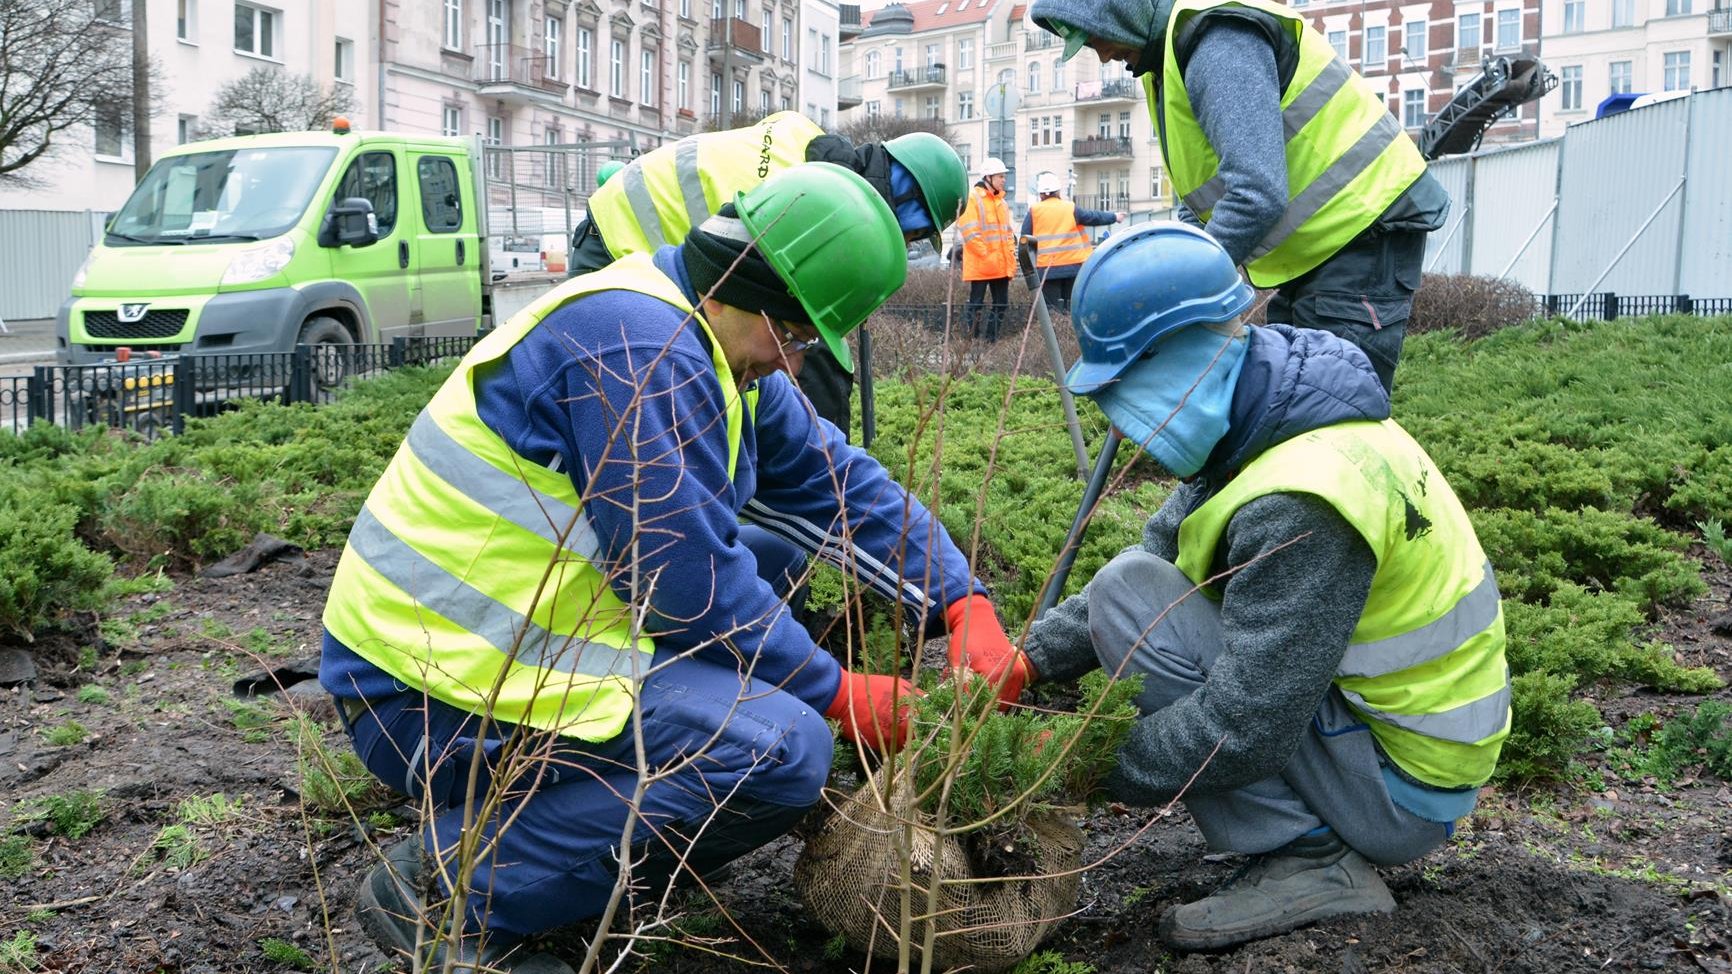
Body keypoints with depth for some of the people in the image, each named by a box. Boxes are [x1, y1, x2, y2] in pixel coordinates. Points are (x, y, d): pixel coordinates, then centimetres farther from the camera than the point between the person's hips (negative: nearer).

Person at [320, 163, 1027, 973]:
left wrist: (965, 604, 1)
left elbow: (841, 482, 12)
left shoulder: (712, 344, 9)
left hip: (517, 638, 10)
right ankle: (456, 890, -10)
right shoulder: (634, 342, -22)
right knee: (784, 747, -22)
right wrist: (838, 694, -11)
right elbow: (691, 584, -22)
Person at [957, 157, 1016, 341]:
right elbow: (968, 231, -15)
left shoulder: (1001, 202, 17)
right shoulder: (972, 198, -8)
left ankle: (990, 339, 18)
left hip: (1001, 265, 8)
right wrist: (985, 254, -17)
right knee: (975, 304, -3)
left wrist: (1010, 255, 11)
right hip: (980, 265, -8)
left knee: (1002, 304, 9)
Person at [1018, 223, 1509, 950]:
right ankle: (1321, 839, 12)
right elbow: (1158, 555, 8)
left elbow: (1244, 727, -29)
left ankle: (1313, 862, -10)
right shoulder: (1272, 425, 0)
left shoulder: (1298, 509, -30)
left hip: (1402, 788, -10)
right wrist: (1030, 658, 0)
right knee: (1138, 580, 12)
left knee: (1129, 599, -16)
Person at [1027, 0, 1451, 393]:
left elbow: (1258, 195, -32)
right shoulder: (1177, 50, 11)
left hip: (1364, 228, -11)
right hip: (1317, 246, 11)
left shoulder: (1220, 42, -22)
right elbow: (1197, 196, 19)